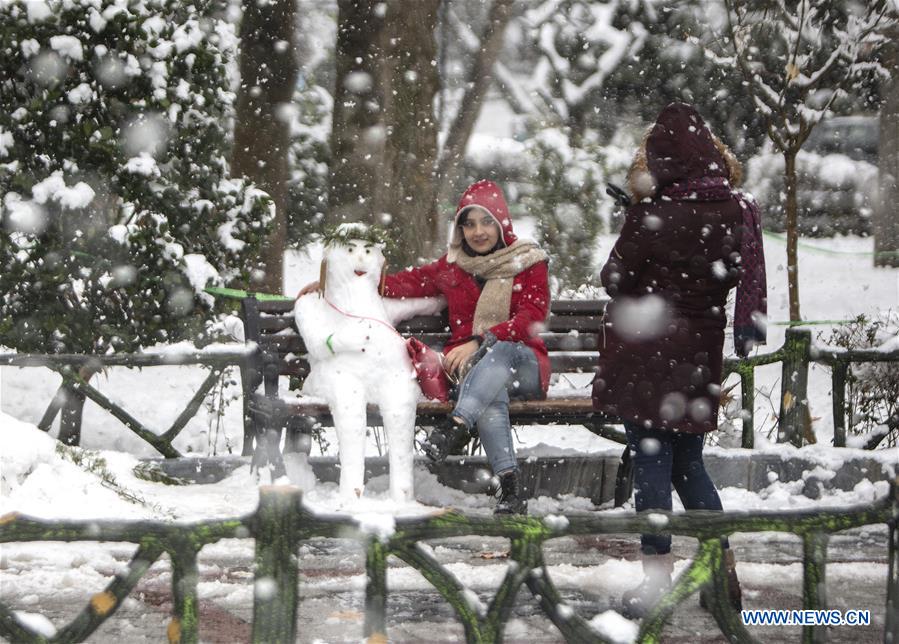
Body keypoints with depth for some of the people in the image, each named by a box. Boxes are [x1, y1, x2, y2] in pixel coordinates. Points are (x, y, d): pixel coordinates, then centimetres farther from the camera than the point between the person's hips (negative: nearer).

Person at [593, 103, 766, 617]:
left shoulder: (652, 214, -16)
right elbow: (738, 273, 6)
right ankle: (725, 574, 16)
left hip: (645, 353, -5)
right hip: (699, 352, 5)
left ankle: (658, 581, 0)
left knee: (651, 463, 0)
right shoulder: (735, 210, -2)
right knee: (689, 464, 16)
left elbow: (616, 278, -7)